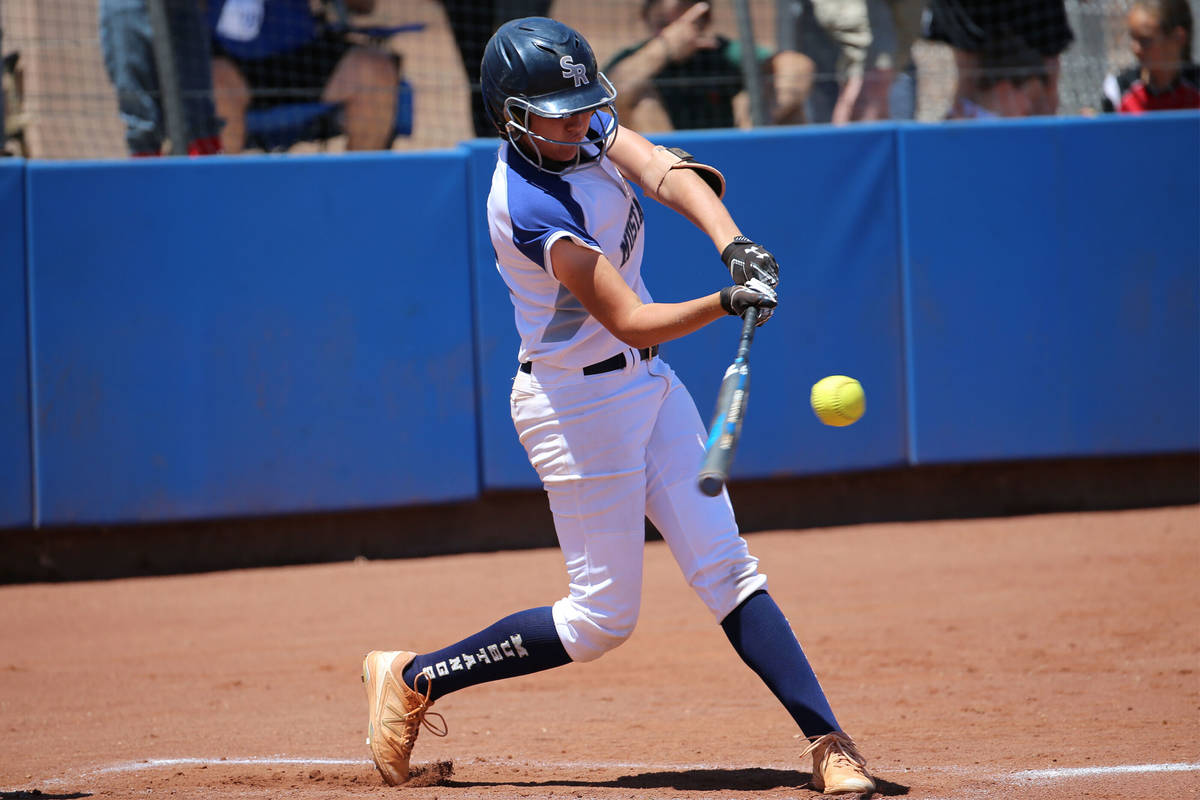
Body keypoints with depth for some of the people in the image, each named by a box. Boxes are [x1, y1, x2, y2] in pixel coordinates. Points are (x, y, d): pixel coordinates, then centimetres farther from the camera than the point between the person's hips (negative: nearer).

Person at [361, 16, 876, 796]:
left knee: (727, 567, 1)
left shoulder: (585, 127, -2)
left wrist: (736, 246, -34)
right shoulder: (534, 208, -27)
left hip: (646, 383, 8)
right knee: (603, 618, 0)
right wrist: (727, 303, -42)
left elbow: (664, 172, -17)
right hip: (580, 402, -8)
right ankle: (412, 679, 14)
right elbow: (632, 322, -28)